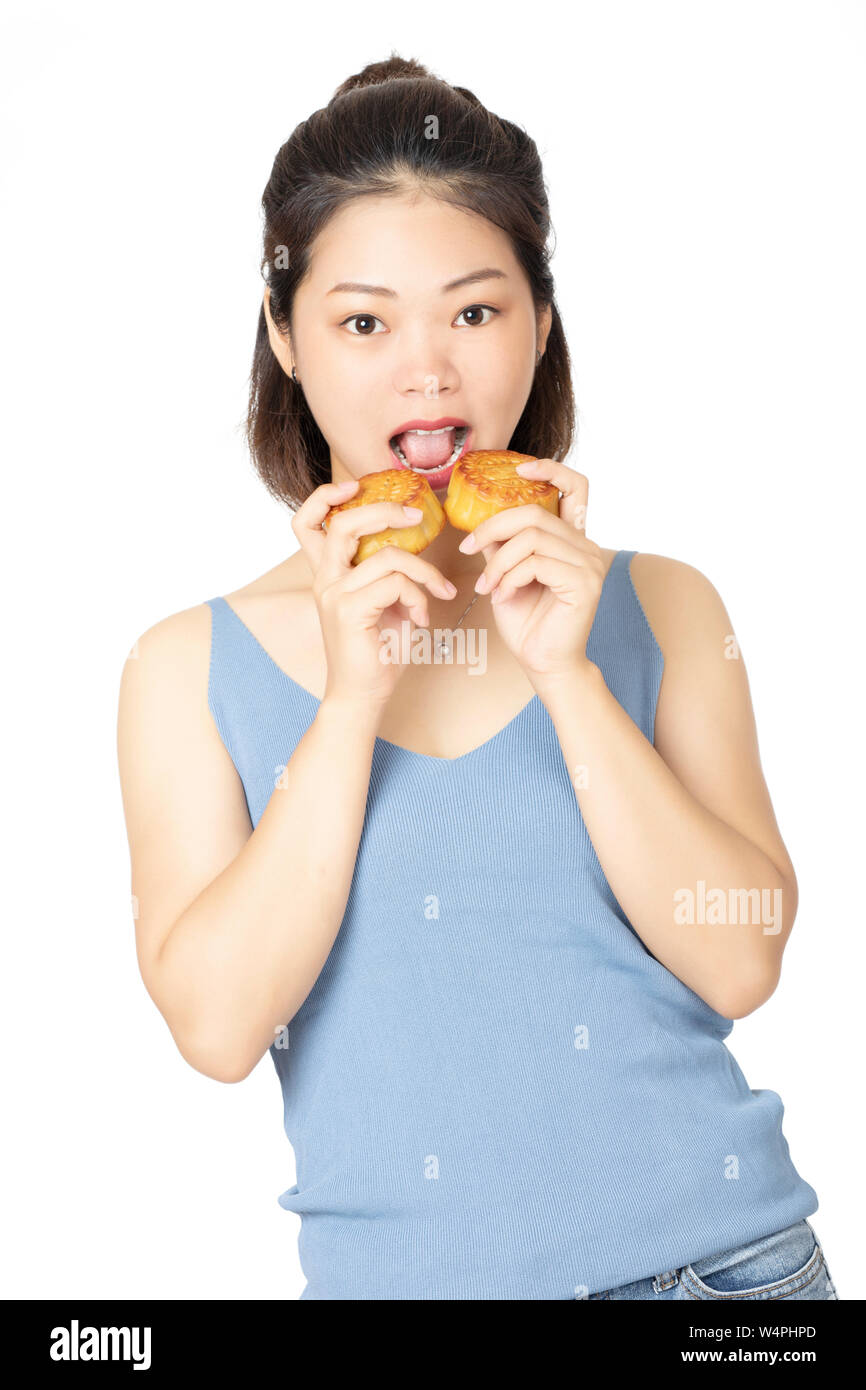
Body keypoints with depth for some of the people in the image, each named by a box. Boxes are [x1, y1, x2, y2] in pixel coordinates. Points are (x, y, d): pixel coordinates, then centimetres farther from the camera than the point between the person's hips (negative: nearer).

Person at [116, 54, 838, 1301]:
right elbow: (217, 1026, -12)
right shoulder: (192, 668, -3)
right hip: (400, 1267, -1)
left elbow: (739, 964, -8)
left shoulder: (659, 607, -1)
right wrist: (352, 698, -17)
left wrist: (568, 674, -16)